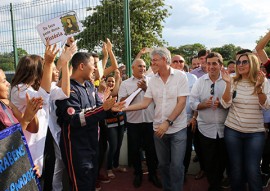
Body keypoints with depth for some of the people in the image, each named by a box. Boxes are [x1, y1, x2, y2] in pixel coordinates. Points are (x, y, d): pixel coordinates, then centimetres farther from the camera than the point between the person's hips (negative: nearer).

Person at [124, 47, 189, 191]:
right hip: (158, 128, 4)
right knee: (163, 164, 15)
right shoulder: (153, 80, 3)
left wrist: (168, 122, -20)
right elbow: (145, 103, 0)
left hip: (178, 129, -4)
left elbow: (181, 102, -13)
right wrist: (124, 108, -11)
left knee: (176, 165, -2)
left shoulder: (180, 76, -8)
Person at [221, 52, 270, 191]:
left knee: (253, 171, -2)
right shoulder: (233, 82, 1)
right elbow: (225, 104, -7)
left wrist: (258, 87, -23)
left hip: (255, 133, -1)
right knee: (236, 169, 9)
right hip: (232, 131, 1)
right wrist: (228, 84, -19)